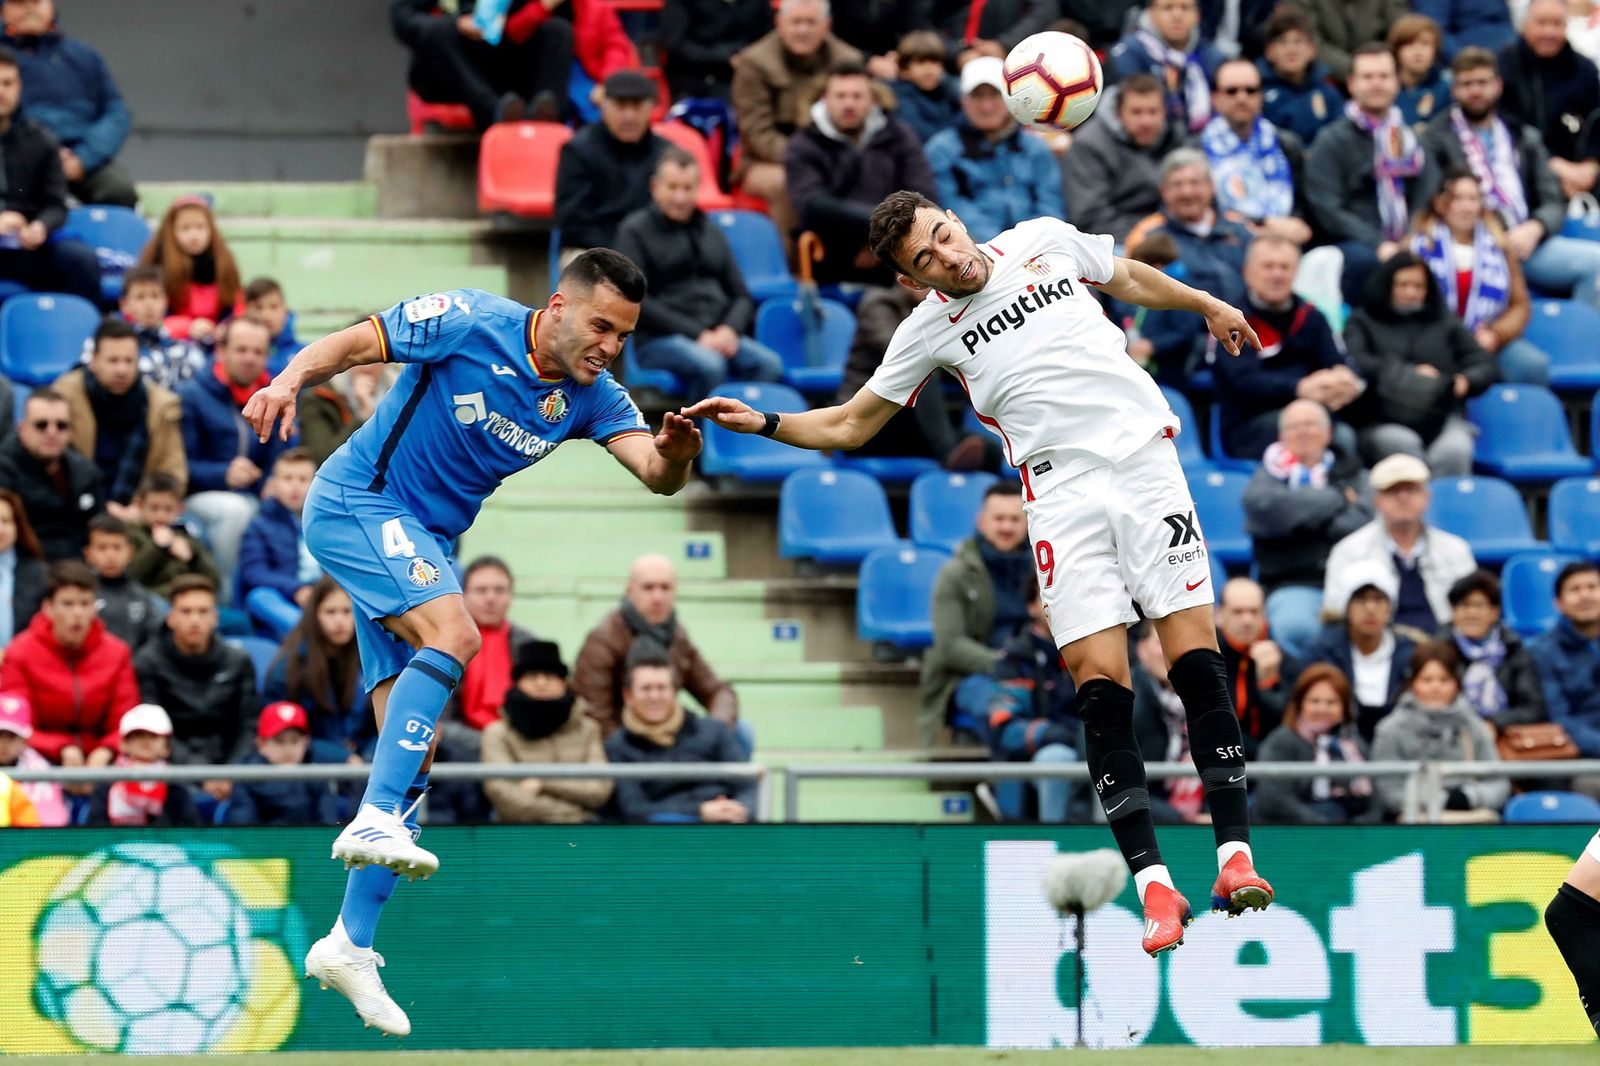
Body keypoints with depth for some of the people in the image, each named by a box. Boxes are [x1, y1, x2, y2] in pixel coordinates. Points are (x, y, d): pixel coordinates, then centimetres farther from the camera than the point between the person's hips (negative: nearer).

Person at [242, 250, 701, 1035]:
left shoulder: (592, 397, 1)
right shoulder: (472, 323, -14)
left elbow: (657, 475, -12)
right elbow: (351, 344, -13)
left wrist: (675, 453, -35)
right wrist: (289, 380, -31)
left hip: (422, 544, 7)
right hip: (354, 502, -7)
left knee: (413, 747, 2)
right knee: (453, 634, -32)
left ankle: (350, 942, 5)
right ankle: (375, 820, -39)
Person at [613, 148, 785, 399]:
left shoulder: (711, 232, 24)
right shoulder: (634, 231, 7)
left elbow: (741, 296, 21)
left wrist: (730, 330, -4)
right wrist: (697, 334, -13)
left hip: (718, 336, 5)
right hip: (658, 339, -5)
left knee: (769, 363, -27)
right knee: (709, 365, -38)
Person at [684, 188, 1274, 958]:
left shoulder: (1045, 241, 10)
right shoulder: (930, 329, 8)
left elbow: (1131, 279, 29)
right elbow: (850, 425, 16)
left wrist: (1208, 306, 37)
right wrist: (762, 423, 3)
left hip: (1144, 455, 1)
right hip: (1062, 493, -1)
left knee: (1195, 654, -9)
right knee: (1098, 678, -12)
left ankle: (1234, 854, -9)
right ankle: (1152, 883, -11)